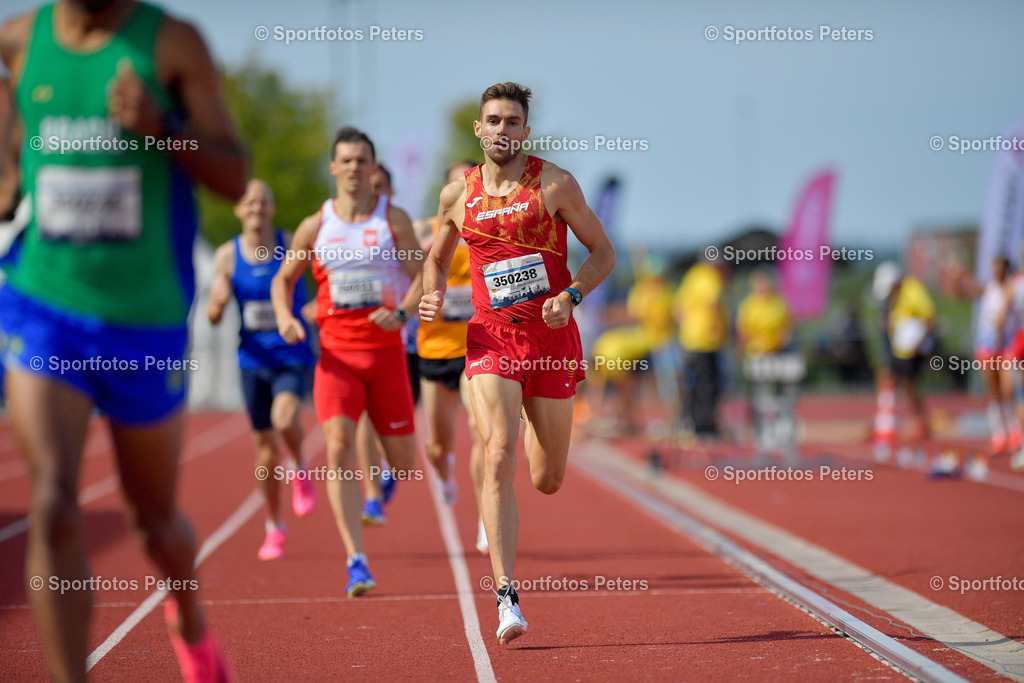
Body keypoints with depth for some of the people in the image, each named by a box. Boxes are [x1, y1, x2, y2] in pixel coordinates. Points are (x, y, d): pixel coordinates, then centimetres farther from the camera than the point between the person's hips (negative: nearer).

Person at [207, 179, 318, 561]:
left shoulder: (292, 245, -5)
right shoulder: (227, 255, 0)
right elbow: (213, 318, 1)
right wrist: (217, 303, -22)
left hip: (293, 354, -2)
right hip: (253, 358, 2)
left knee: (284, 417, -30)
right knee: (265, 444, 7)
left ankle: (301, 471, 2)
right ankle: (274, 529, 22)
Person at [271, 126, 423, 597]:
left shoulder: (394, 219, 2)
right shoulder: (315, 226, 5)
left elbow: (422, 276, -1)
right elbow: (283, 279, 15)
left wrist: (402, 313, -21)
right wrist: (284, 317, -5)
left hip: (386, 351, 0)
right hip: (337, 352, 0)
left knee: (404, 463, 5)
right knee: (340, 449, -18)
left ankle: (386, 479, 47)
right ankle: (356, 563, -20)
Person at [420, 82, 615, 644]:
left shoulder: (554, 184, -1)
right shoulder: (457, 195, 5)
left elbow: (603, 252, 3)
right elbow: (436, 257, 22)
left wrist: (571, 296, -14)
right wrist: (433, 295, 0)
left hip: (552, 339, 0)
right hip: (491, 339, 0)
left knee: (547, 481, 7)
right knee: (498, 457, -20)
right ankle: (507, 599, -23)